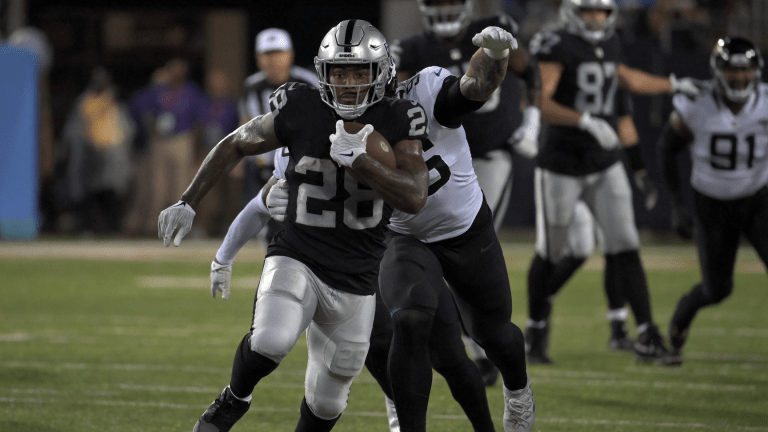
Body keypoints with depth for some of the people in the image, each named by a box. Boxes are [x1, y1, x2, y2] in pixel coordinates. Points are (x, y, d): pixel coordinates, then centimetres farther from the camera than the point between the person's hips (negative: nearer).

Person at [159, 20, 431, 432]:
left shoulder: (396, 122, -6)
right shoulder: (301, 111, -8)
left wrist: (358, 159, -27)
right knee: (271, 342, -32)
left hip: (355, 284, 2)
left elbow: (414, 198, -17)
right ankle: (234, 399, 0)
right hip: (297, 260, -2)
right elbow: (235, 145, 7)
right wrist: (187, 203, 6)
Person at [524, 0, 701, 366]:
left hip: (605, 167, 5)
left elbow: (627, 78, 30)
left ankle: (647, 337, -6)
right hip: (562, 167, -5)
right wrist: (587, 121, -37)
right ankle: (535, 329, 28)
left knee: (625, 248, -5)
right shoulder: (557, 47, -16)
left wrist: (674, 86, 34)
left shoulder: (609, 46, 7)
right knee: (550, 254, 7)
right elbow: (541, 105, -27)